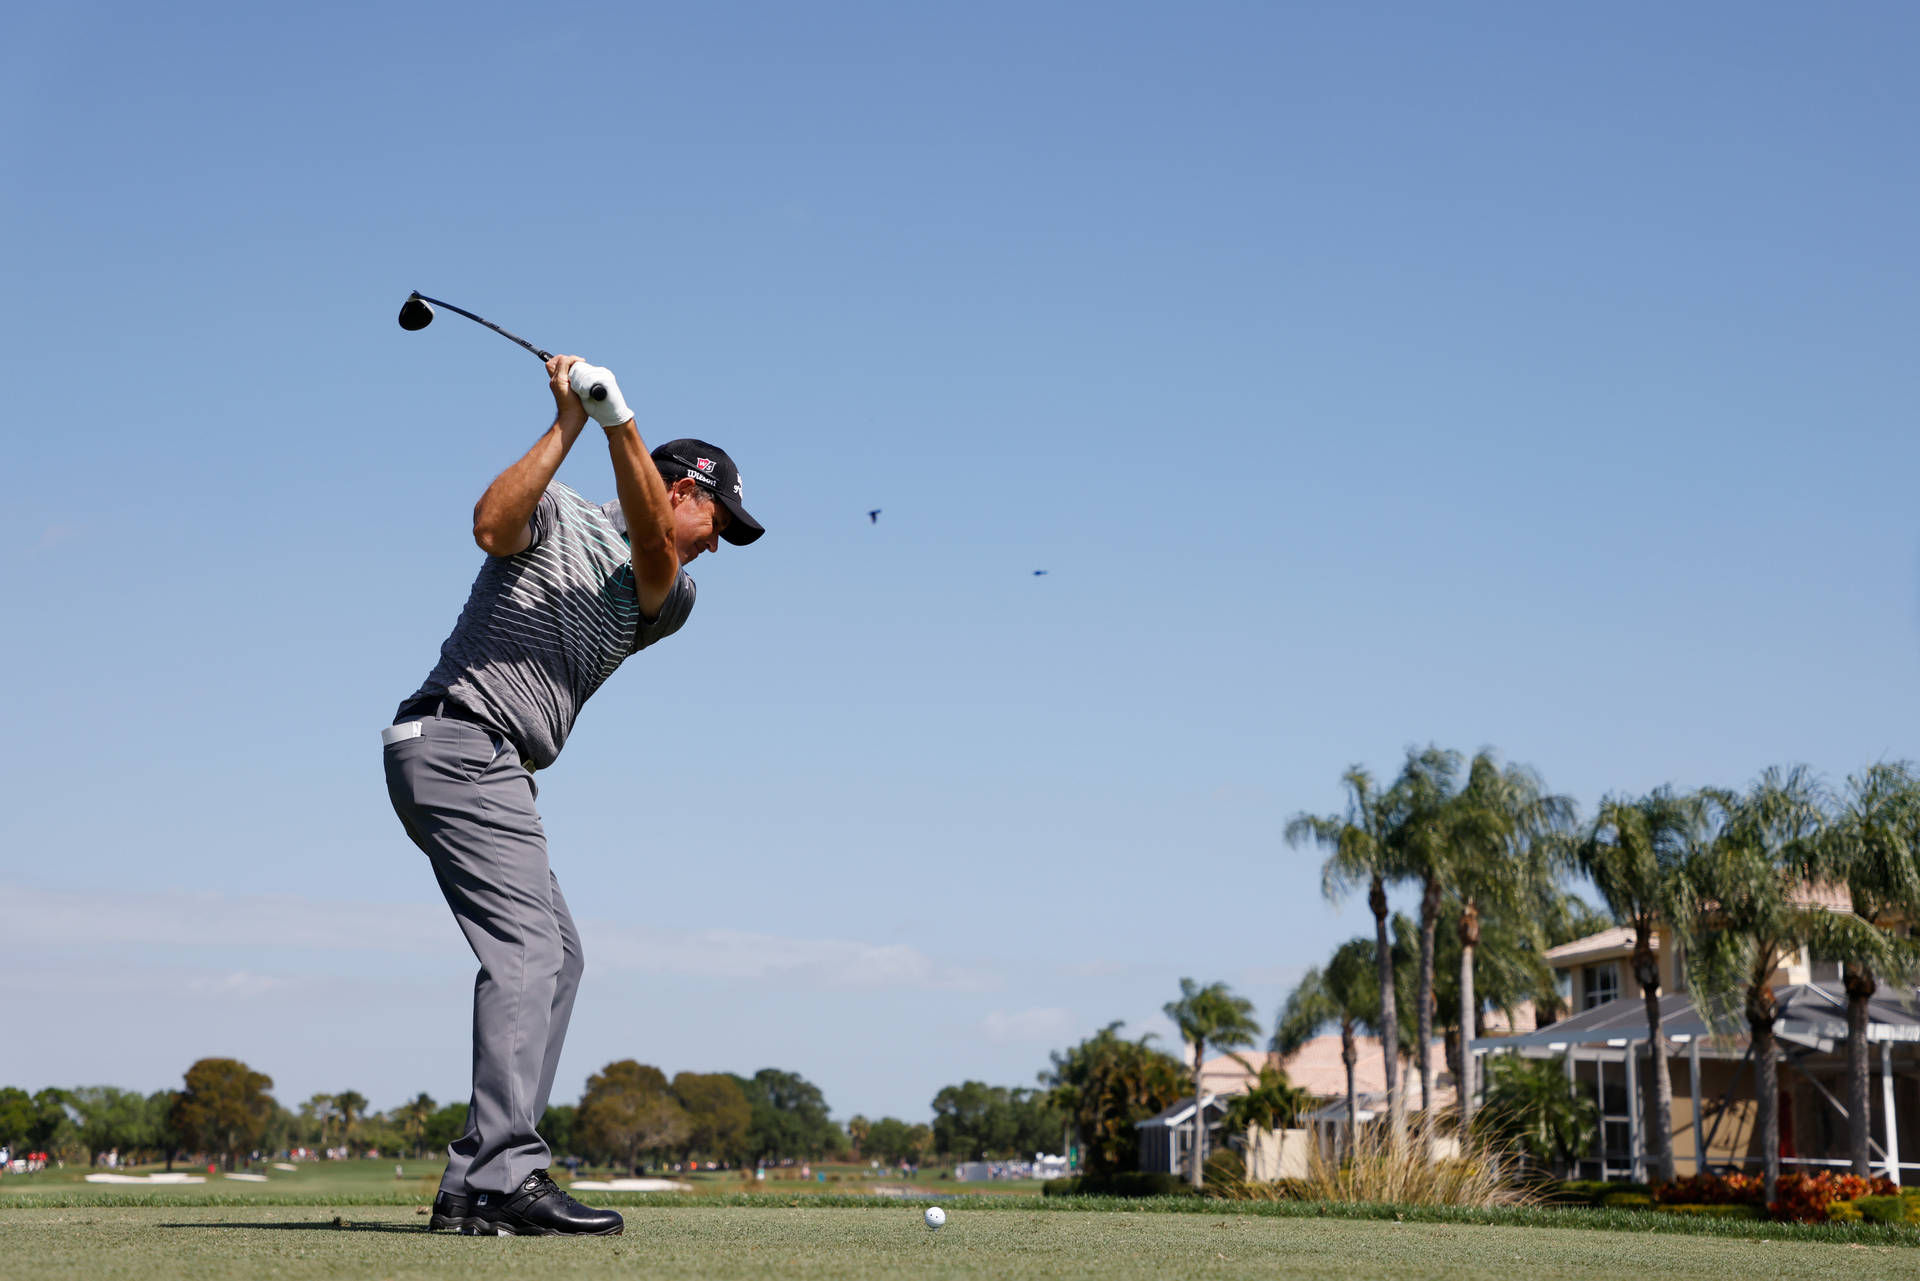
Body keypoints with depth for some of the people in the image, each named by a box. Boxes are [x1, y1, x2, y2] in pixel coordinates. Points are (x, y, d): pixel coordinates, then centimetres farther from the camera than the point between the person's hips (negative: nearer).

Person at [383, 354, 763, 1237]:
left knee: (555, 956, 6)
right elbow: (492, 526, -18)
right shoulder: (560, 516, 5)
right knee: (528, 946, -19)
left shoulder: (667, 599, 19)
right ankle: (502, 1176, -26)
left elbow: (650, 547, -4)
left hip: (494, 770, 9)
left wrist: (618, 420, -17)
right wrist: (567, 425, -17)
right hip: (457, 738, -9)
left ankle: (477, 1184, 5)